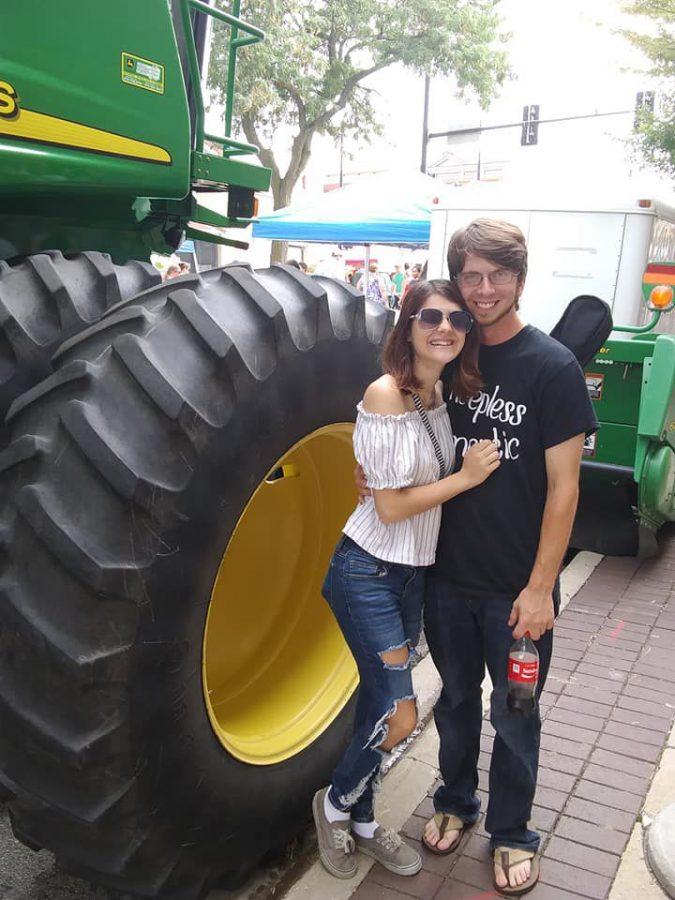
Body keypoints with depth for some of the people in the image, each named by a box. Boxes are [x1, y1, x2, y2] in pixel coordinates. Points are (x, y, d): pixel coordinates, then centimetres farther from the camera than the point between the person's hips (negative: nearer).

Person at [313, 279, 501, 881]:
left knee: (380, 705, 17)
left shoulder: (443, 394, 6)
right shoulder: (386, 394, -19)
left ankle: (360, 822, 36)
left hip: (414, 572, 8)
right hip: (368, 571, -8)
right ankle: (335, 803, 22)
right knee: (399, 716, -6)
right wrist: (466, 477, -16)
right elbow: (390, 506, -19)